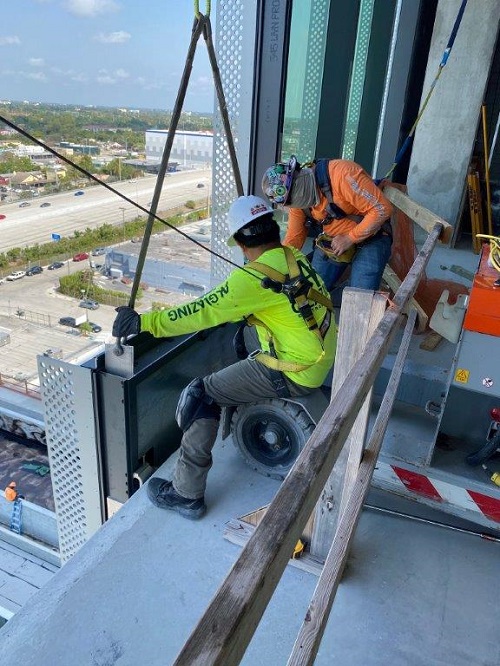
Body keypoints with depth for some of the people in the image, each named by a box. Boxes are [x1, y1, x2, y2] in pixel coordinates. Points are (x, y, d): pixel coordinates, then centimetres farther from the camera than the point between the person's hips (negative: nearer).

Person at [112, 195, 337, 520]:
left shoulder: (256, 277, -21)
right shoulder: (295, 257, 5)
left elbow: (204, 312, -25)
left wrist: (143, 322, -20)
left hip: (295, 374, -9)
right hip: (321, 358, 9)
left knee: (203, 394, -5)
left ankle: (186, 493, 3)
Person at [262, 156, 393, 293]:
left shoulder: (341, 174, -29)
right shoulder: (298, 196, -7)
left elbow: (382, 209, -27)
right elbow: (293, 238, 4)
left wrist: (349, 238, -22)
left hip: (370, 238, -6)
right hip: (329, 241, 6)